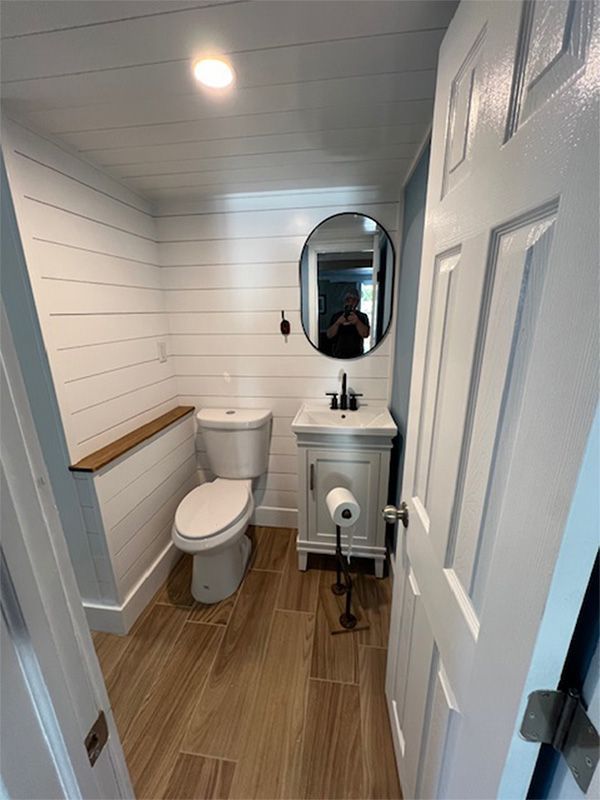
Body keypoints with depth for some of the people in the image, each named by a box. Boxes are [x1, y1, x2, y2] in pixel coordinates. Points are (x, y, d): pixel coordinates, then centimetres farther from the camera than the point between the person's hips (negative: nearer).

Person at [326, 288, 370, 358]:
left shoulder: (362, 317, 3)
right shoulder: (337, 316, 4)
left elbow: (365, 334, -13)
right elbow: (329, 335, -5)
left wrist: (357, 322, -30)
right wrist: (338, 323, -22)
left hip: (356, 356, 0)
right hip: (338, 356, 1)